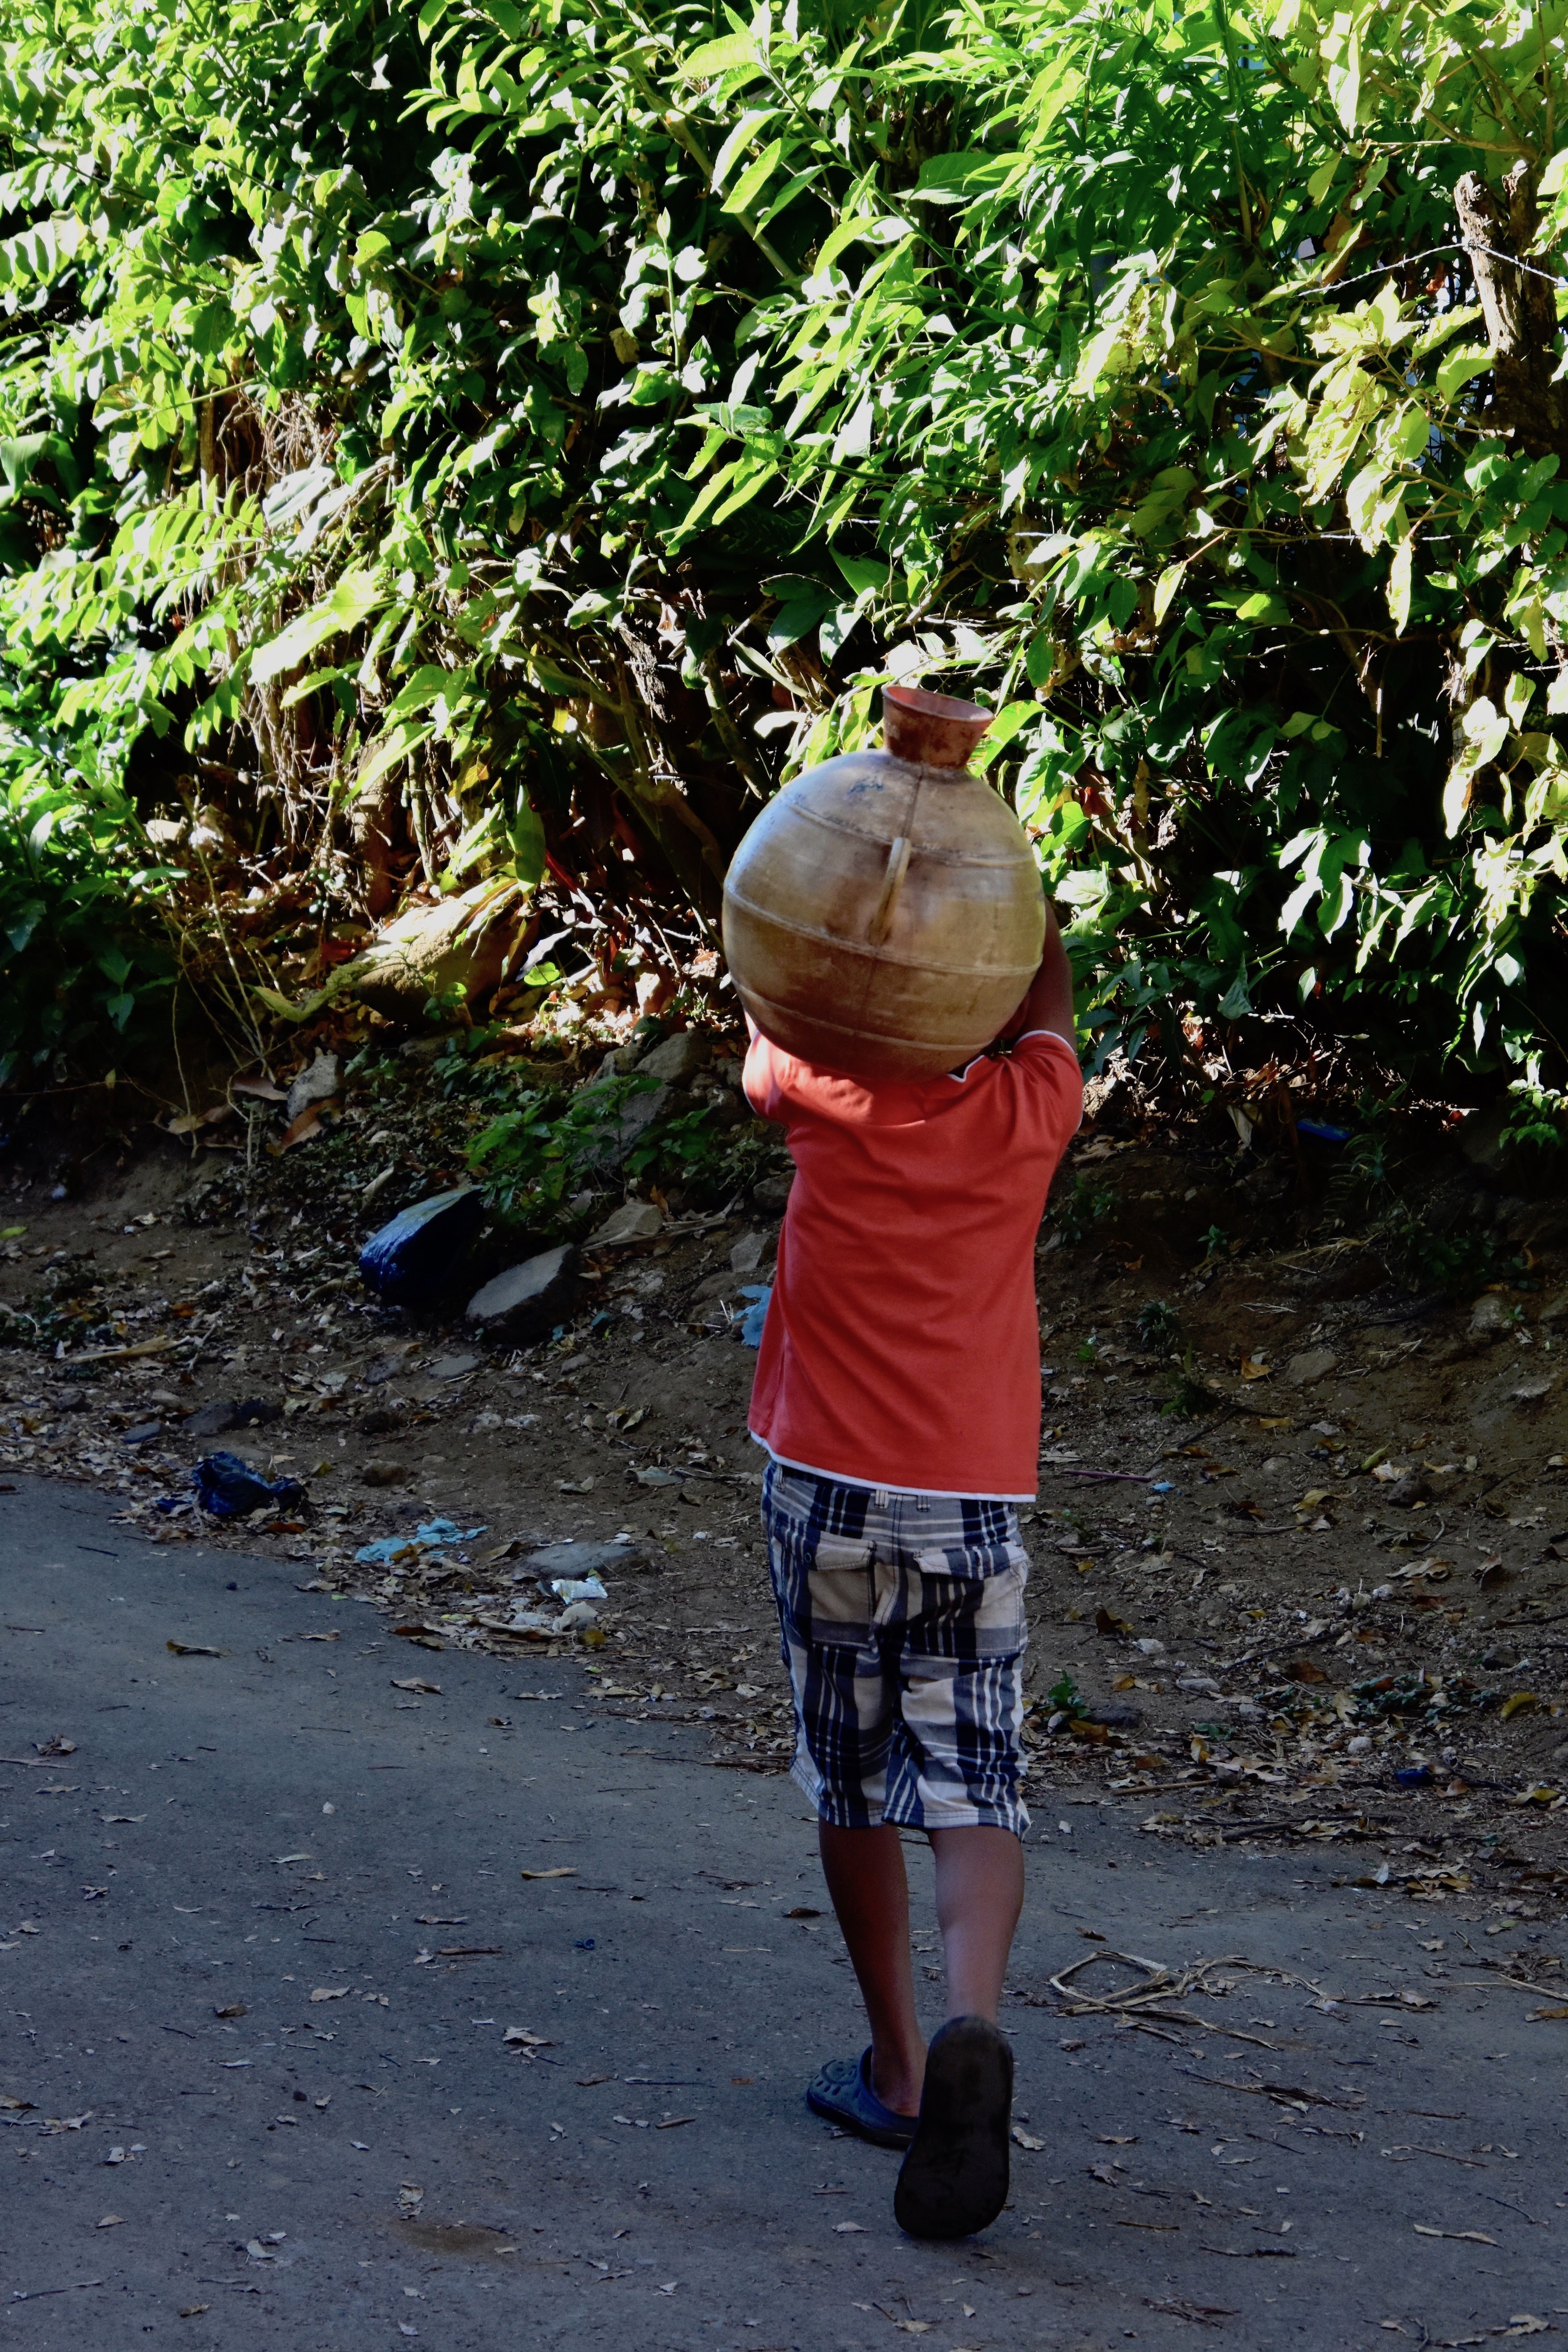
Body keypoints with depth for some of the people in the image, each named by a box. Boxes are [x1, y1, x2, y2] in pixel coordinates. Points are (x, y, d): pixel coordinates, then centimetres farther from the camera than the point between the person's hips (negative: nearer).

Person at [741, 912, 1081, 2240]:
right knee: (974, 1785, -2)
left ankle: (898, 2065, 18)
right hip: (978, 1506, 0)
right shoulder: (1027, 1116, -4)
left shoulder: (824, 1101, -7)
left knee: (851, 1784, 14)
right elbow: (1049, 1007, 18)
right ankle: (972, 2028, -26)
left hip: (830, 1493, 0)